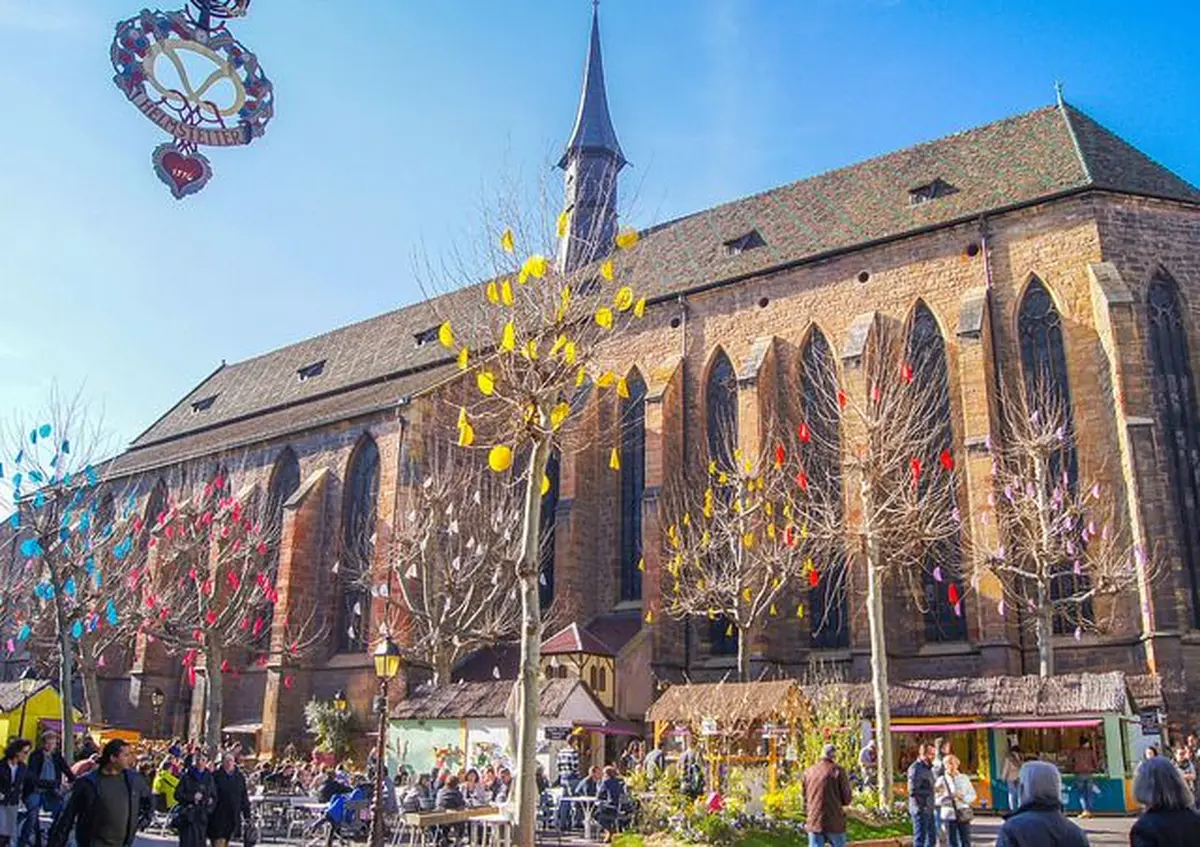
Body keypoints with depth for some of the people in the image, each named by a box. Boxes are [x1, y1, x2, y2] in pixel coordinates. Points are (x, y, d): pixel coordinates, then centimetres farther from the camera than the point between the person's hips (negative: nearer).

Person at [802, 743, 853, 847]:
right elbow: (847, 799, -6)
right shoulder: (838, 771, -7)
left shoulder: (808, 772, 6)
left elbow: (805, 799, 10)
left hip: (814, 822, 3)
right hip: (835, 823, -3)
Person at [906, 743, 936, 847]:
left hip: (929, 809, 9)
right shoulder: (916, 768, -15)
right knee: (920, 838, -4)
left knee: (931, 837, 15)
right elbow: (913, 791, -19)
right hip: (921, 810, -9)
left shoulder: (928, 768, 14)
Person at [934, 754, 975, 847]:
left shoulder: (964, 778, 6)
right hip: (949, 814, -1)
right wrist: (945, 798, -19)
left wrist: (962, 797, -12)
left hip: (963, 815, 1)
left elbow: (972, 795, 6)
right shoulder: (941, 780, 2)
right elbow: (936, 800, 0)